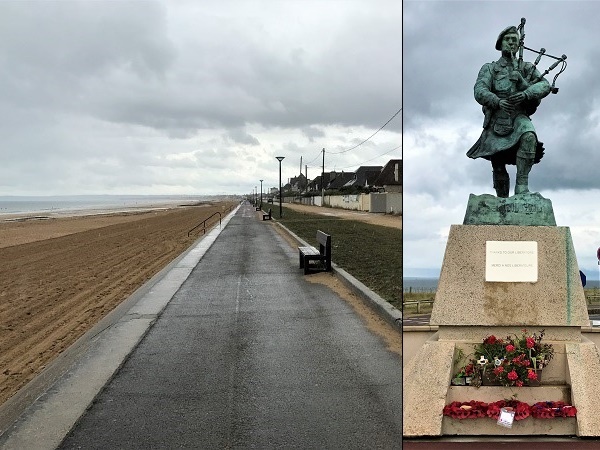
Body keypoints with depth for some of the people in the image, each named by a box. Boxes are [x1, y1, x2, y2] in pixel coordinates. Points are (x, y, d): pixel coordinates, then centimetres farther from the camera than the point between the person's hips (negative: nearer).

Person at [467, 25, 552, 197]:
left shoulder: (526, 67, 15)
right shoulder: (489, 68, 12)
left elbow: (545, 85, -2)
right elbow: (479, 91, -6)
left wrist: (525, 94, -22)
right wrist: (498, 101, -26)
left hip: (518, 117, 0)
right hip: (497, 120, 0)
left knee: (528, 136, -34)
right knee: (498, 166, -3)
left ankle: (522, 185, -34)